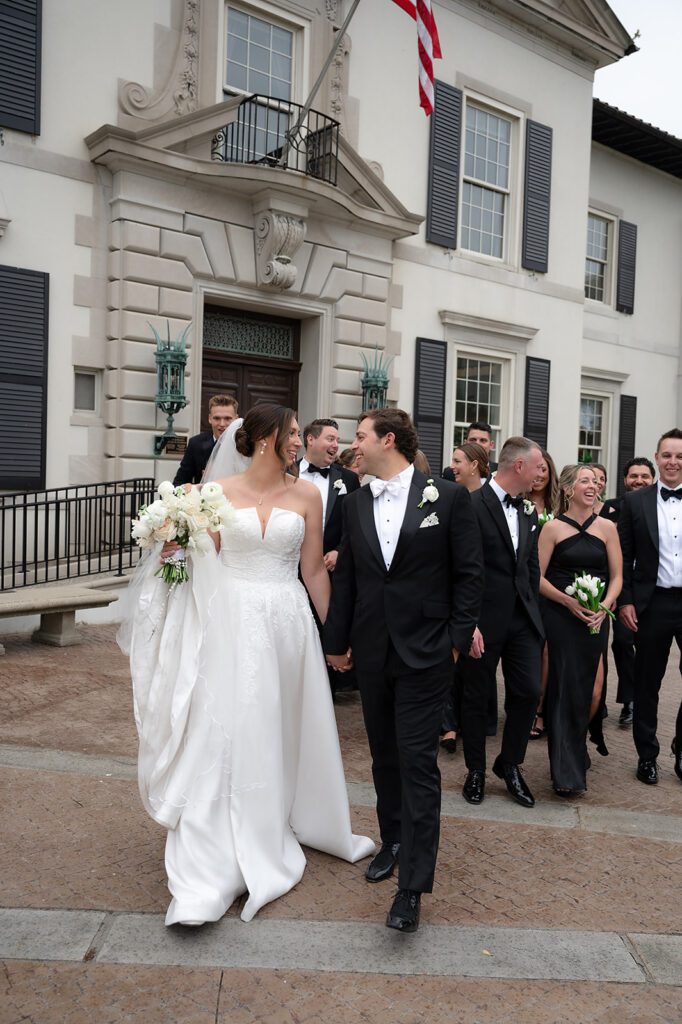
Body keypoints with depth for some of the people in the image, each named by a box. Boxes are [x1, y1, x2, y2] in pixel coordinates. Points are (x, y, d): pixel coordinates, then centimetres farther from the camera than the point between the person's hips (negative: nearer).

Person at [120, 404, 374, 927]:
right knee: (228, 736, 1)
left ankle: (304, 823, 40)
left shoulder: (307, 495, 1)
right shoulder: (220, 493, -1)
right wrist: (177, 543, -14)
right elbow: (205, 561, 5)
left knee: (290, 729, 14)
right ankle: (211, 872, 12)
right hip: (233, 623, -1)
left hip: (288, 623, 1)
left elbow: (314, 570, 4)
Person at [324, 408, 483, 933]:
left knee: (418, 762, -3)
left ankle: (413, 884, 4)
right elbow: (346, 578, 10)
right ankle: (394, 840, 37)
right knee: (384, 755, 17)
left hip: (426, 652, -4)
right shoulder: (355, 503, 6)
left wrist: (457, 637, -8)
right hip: (372, 652, 5)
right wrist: (337, 640, 12)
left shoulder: (449, 497, -7)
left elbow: (470, 574, -4)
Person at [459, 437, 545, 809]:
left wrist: (532, 609, 10)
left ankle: (510, 764, 27)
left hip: (523, 618, 6)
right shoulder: (472, 506, -13)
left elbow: (532, 567, 16)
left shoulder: (528, 511, 10)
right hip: (483, 620, -6)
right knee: (475, 696, 9)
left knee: (528, 692, 5)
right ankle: (476, 770, 28)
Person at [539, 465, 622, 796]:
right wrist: (568, 601, -15)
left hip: (594, 619, 3)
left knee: (590, 690, 5)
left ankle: (573, 752, 32)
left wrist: (603, 606, -10)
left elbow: (616, 576, 6)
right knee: (565, 687, -2)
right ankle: (567, 770, 8)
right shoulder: (553, 528, -2)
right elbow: (537, 577, -3)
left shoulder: (607, 528, 6)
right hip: (559, 617, -3)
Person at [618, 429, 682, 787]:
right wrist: (625, 601, -4)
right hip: (653, 604, 0)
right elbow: (624, 557, 2)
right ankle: (647, 754, 24)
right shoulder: (635, 501, 2)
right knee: (647, 684, 10)